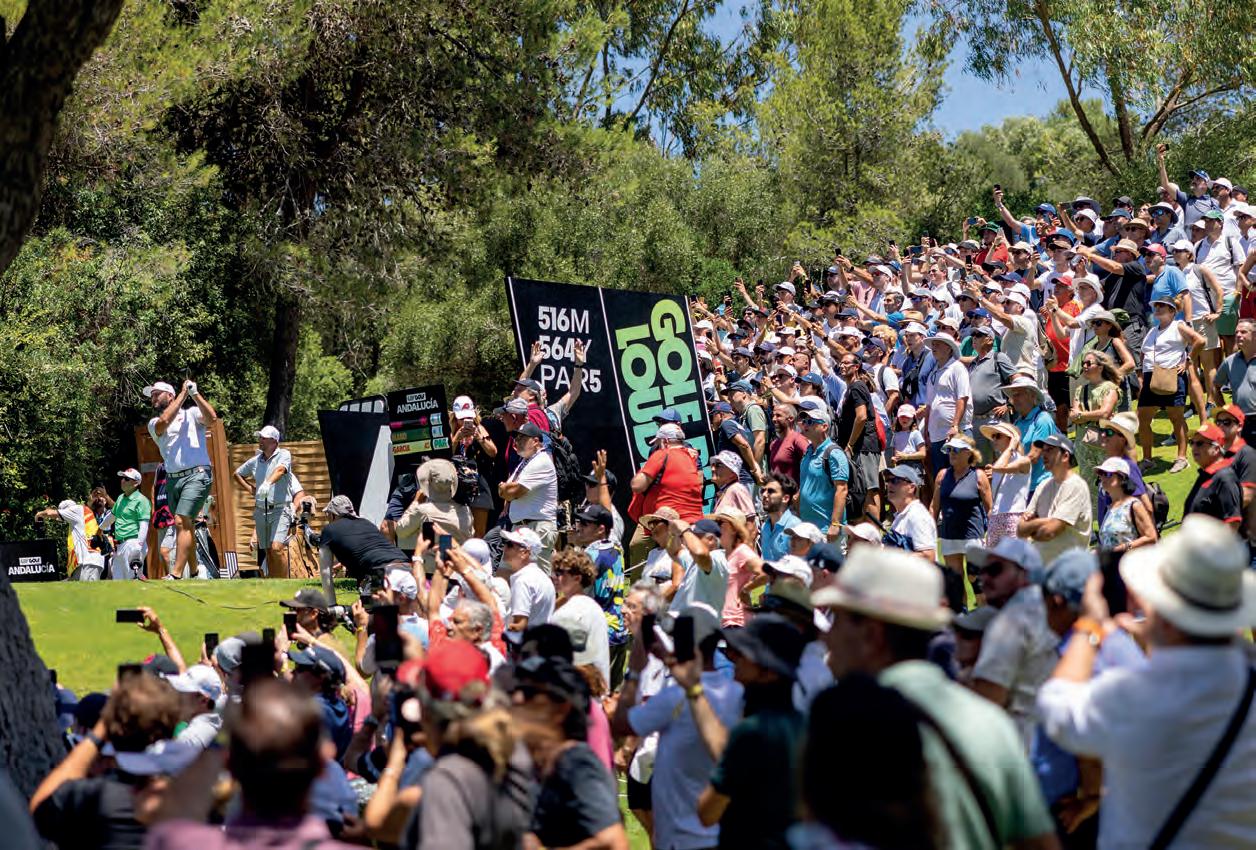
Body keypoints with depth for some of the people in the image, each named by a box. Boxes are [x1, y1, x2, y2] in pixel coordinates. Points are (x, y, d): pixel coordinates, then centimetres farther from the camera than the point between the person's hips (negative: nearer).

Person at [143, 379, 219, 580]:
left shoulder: (191, 414, 8)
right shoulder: (154, 423, 16)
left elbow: (212, 418, -11)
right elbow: (163, 422, -7)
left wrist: (195, 394, -10)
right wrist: (183, 394, -3)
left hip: (196, 475, -5)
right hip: (173, 480, 5)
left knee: (181, 522, -18)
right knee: (186, 527, 11)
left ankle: (175, 574, -24)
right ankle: (195, 570, 25)